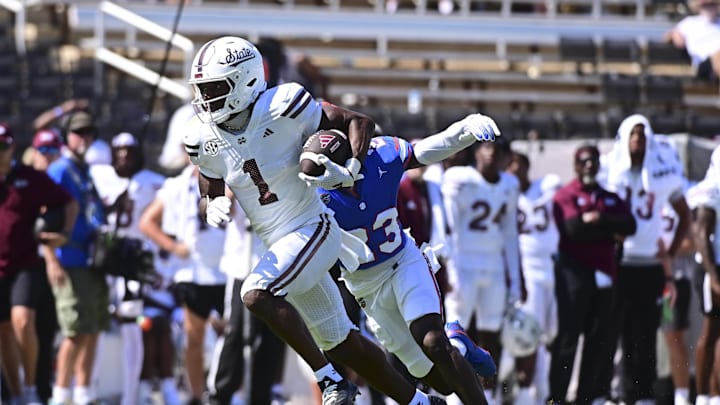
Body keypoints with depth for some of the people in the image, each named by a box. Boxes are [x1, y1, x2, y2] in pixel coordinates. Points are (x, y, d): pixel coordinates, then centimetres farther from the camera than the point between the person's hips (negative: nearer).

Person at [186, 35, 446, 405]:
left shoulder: (282, 107, -18)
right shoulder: (205, 140, -3)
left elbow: (359, 122, -10)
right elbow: (208, 197, 9)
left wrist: (350, 170, -26)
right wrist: (212, 208, -15)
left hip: (312, 230, -7)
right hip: (279, 246, 7)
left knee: (256, 294, -28)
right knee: (340, 343, 11)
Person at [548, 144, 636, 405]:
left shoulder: (610, 197, 17)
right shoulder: (566, 196, -2)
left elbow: (629, 225, 1)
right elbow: (574, 229, -18)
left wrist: (600, 219, -13)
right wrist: (611, 231, -7)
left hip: (603, 273, 6)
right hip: (574, 272, -6)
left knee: (602, 337, 5)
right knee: (568, 336, -6)